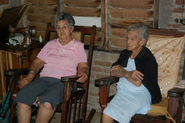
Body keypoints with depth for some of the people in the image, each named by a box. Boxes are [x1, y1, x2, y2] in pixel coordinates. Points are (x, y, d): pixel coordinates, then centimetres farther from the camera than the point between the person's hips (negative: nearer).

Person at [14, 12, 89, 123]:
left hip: (64, 81, -3)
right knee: (22, 97, -27)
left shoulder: (78, 45, 14)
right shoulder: (51, 44, 24)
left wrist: (83, 74, -19)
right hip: (44, 79, 4)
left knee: (48, 101, -37)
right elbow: (37, 62, 18)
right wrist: (31, 75, -2)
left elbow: (83, 66, 6)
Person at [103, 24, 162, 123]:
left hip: (140, 94, -5)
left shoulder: (148, 59, -9)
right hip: (123, 91, 5)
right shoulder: (125, 54, 13)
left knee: (121, 115, -31)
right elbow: (112, 72, 4)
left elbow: (138, 83, -18)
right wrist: (127, 73, -15)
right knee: (106, 114, -22)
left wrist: (122, 71, -2)